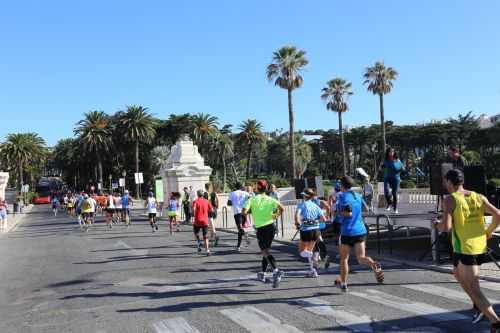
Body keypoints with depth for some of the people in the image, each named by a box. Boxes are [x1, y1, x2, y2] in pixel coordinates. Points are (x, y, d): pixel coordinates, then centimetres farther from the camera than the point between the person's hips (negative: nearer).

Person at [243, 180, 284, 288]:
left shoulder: (252, 199, -4)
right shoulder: (270, 199, 2)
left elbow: (244, 212, -15)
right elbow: (282, 208, -12)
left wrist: (250, 211, 7)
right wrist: (276, 216, 6)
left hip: (260, 228, -4)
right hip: (271, 227, 4)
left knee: (265, 252, -6)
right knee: (266, 250, 19)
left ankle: (276, 271, -29)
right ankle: (262, 274, 28)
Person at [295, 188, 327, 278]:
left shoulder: (302, 204, -1)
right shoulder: (316, 205, 10)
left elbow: (297, 214, -20)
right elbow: (323, 219, 3)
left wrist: (297, 223, -5)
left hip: (306, 230, -4)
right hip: (316, 230, 4)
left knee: (302, 252, 13)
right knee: (308, 251, 21)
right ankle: (312, 271, 12)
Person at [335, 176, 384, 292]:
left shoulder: (343, 196, -10)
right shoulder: (358, 196, 12)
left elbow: (348, 213, -21)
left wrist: (339, 212, -3)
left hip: (348, 231, -5)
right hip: (361, 230, 5)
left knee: (344, 258, 12)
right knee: (361, 258, 0)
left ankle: (343, 283, 23)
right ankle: (374, 265, -32)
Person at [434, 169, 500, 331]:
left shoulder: (449, 200, -9)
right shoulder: (479, 197, 6)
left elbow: (446, 227, -19)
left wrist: (437, 225, 3)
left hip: (465, 249, -7)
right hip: (481, 248, 7)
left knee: (474, 289, -1)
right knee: (458, 274, 29)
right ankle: (478, 305, 23)